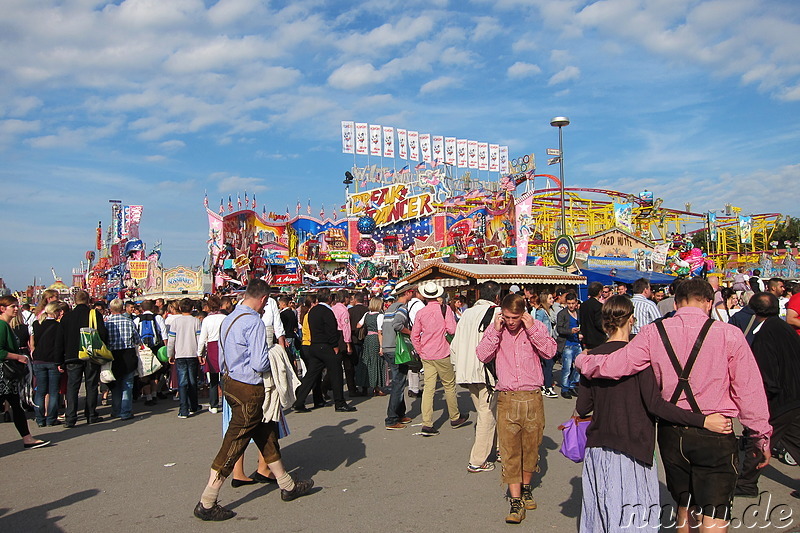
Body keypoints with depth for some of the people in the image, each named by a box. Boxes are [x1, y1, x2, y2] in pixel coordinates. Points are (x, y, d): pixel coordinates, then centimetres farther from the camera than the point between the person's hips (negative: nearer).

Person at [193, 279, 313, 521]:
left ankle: (287, 486, 34)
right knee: (234, 445, 0)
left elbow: (223, 357, 14)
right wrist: (274, 359, -5)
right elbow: (260, 364, -24)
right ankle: (206, 504, 11)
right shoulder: (254, 322, -20)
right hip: (249, 391, -10)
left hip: (231, 382, 10)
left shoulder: (229, 319, 7)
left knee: (267, 435, 20)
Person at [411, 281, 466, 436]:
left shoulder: (421, 312, 2)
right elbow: (452, 330, -11)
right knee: (449, 385, 11)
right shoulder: (445, 309, -7)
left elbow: (414, 336, 4)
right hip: (442, 354, -3)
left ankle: (427, 424, -2)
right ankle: (455, 418, 24)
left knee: (428, 387, 2)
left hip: (426, 356, 3)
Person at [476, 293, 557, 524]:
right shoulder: (495, 330, 3)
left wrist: (531, 329, -15)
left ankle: (526, 487, 35)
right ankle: (516, 501, 5)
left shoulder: (536, 326, 3)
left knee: (531, 446, 12)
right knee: (509, 449, -2)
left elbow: (550, 351, -9)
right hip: (507, 398, 0)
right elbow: (483, 355, -7)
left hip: (533, 397, 1)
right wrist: (495, 331, -13)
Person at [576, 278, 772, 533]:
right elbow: (750, 390, -5)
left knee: (684, 506, 21)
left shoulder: (653, 332, -4)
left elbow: (612, 366, -10)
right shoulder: (729, 334, -8)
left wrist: (582, 360, 9)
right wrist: (762, 437, 5)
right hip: (715, 436, -3)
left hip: (671, 433, 3)